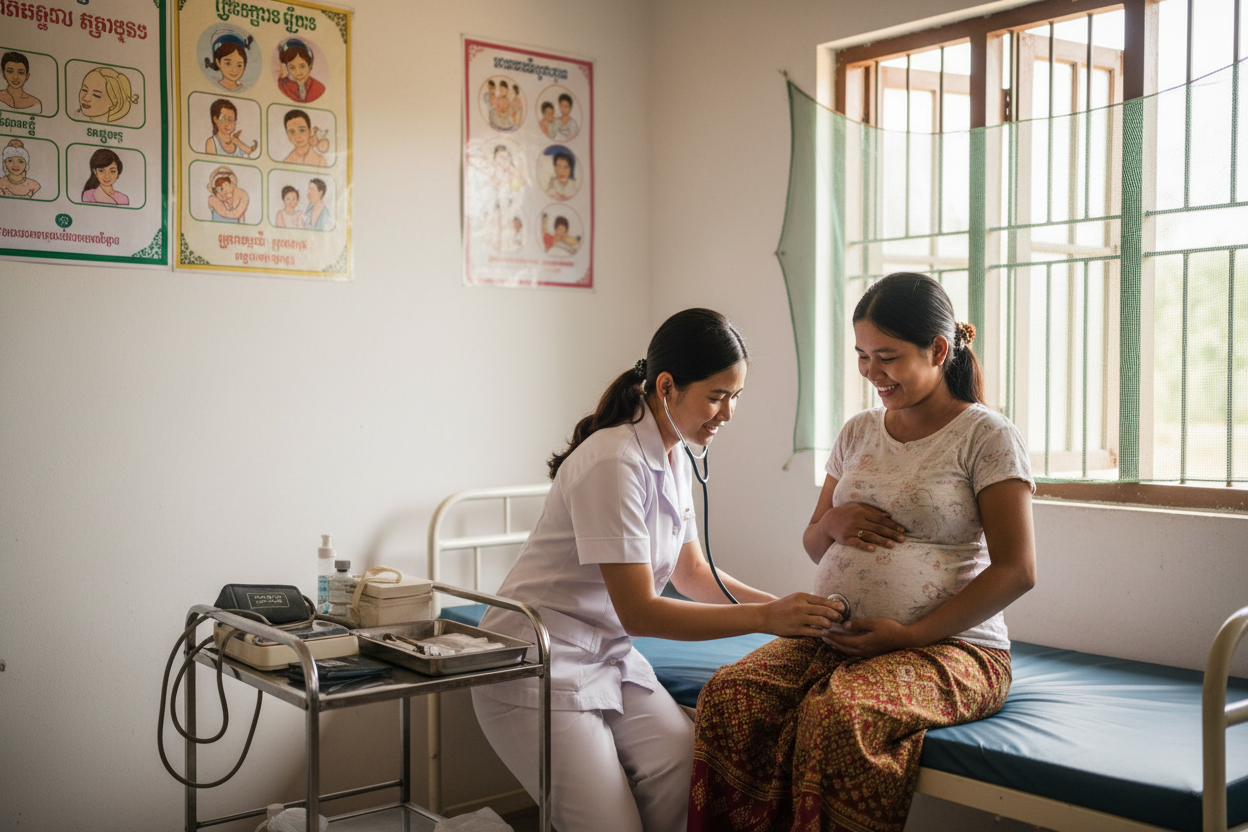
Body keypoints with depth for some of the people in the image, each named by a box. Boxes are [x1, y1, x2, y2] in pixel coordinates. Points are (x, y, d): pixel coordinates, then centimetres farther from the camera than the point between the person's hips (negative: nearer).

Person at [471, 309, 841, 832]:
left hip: (607, 654, 8)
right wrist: (765, 618, -24)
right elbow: (639, 612, -24)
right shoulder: (614, 462, -23)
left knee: (686, 760, -18)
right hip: (539, 665, -7)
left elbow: (692, 574, 15)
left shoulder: (675, 460, 5)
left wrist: (784, 605, 1)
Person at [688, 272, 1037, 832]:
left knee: (837, 713, -35)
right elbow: (813, 547, 24)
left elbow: (1016, 570, -8)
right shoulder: (858, 433, 16)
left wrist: (911, 635, -15)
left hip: (946, 642, -5)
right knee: (727, 696, -22)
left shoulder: (986, 435, -2)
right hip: (832, 635, 6)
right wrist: (832, 523, -2)